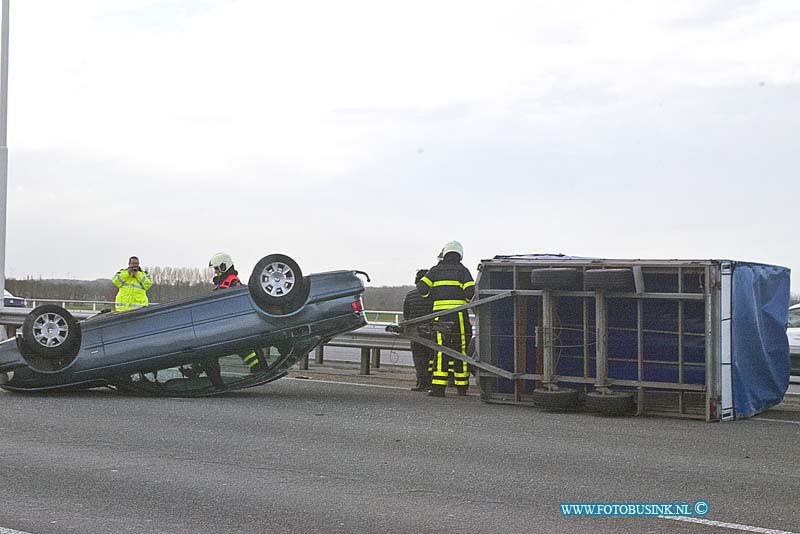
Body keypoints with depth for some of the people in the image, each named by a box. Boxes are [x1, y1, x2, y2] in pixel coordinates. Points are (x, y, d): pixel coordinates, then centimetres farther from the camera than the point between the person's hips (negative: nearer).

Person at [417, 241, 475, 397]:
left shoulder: (435, 270, 12)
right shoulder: (462, 270, 5)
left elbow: (421, 287, 2)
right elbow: (470, 291, -7)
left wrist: (431, 298, 19)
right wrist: (465, 300, 13)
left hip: (439, 313, 2)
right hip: (459, 314, -1)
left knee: (441, 350, -1)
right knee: (461, 350, 6)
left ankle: (438, 387, -9)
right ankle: (462, 386, 10)